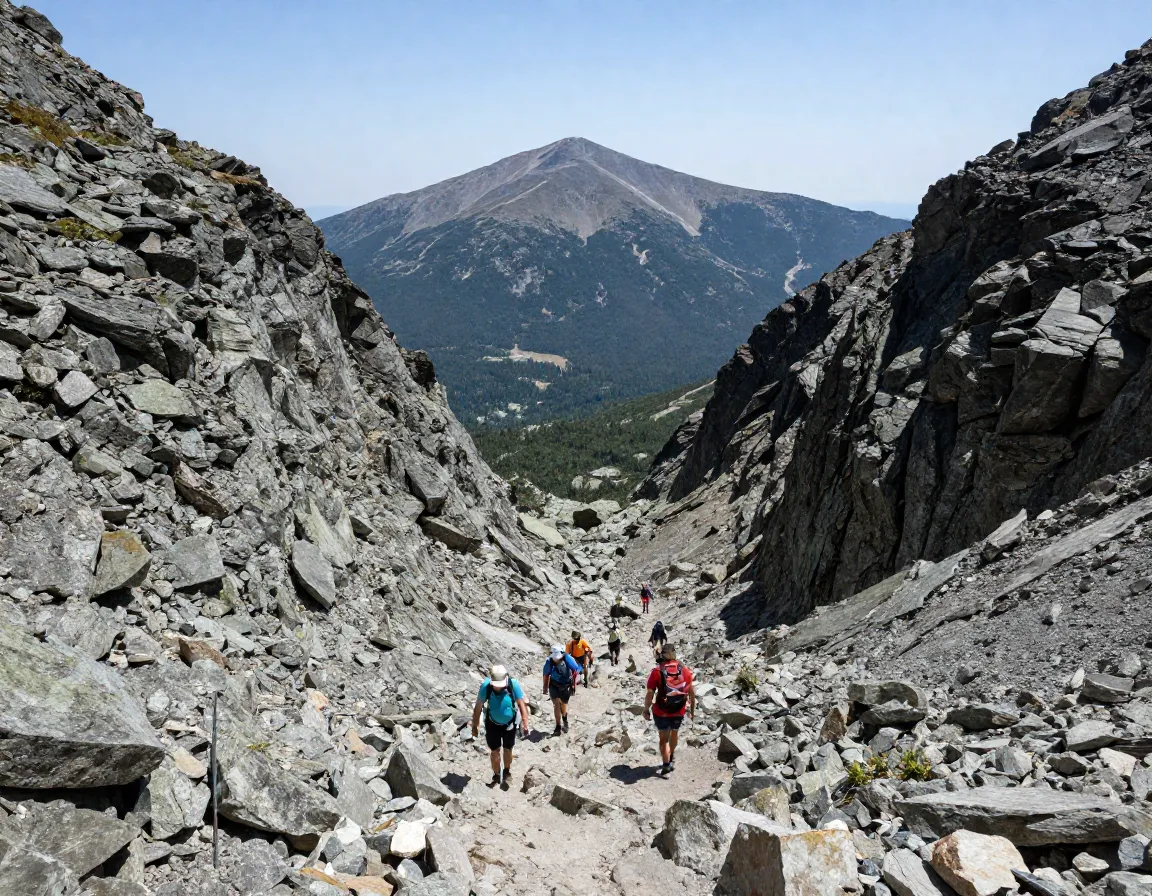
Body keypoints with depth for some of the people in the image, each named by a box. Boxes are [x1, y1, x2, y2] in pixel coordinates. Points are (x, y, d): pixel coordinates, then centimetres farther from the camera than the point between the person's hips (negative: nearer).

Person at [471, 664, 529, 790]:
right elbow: (478, 707, -14)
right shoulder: (486, 686, -26)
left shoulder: (513, 685, -28)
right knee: (495, 751, 7)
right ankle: (496, 776, 31)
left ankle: (507, 772, 42)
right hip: (492, 724, 0)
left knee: (507, 749, 16)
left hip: (509, 723, 0)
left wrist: (525, 725, -23)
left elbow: (522, 705, -20)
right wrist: (475, 726, -7)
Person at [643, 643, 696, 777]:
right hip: (679, 711, 3)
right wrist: (692, 709, 13)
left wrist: (646, 710, -1)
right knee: (674, 732, 29)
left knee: (664, 738, 15)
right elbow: (692, 692, 0)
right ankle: (671, 756, 50)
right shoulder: (685, 670, -7)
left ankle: (666, 765, 11)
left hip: (661, 712, -3)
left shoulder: (657, 672, -16)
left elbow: (649, 694, -16)